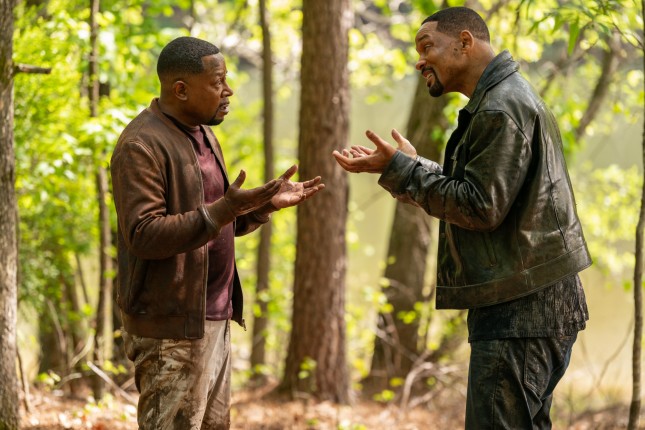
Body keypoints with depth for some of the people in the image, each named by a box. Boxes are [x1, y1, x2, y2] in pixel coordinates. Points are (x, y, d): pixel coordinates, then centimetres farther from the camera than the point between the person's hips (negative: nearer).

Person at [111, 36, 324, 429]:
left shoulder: (202, 134, 15)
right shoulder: (142, 146, -15)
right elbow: (144, 235, -23)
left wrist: (267, 203, 5)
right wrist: (226, 208, -29)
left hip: (212, 319, 9)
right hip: (170, 326, -9)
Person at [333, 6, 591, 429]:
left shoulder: (500, 110, -15)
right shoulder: (510, 98, 19)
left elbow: (480, 208, -19)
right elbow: (475, 191, 18)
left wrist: (404, 169, -12)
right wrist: (397, 167, 14)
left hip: (521, 310, -11)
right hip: (540, 303, 11)